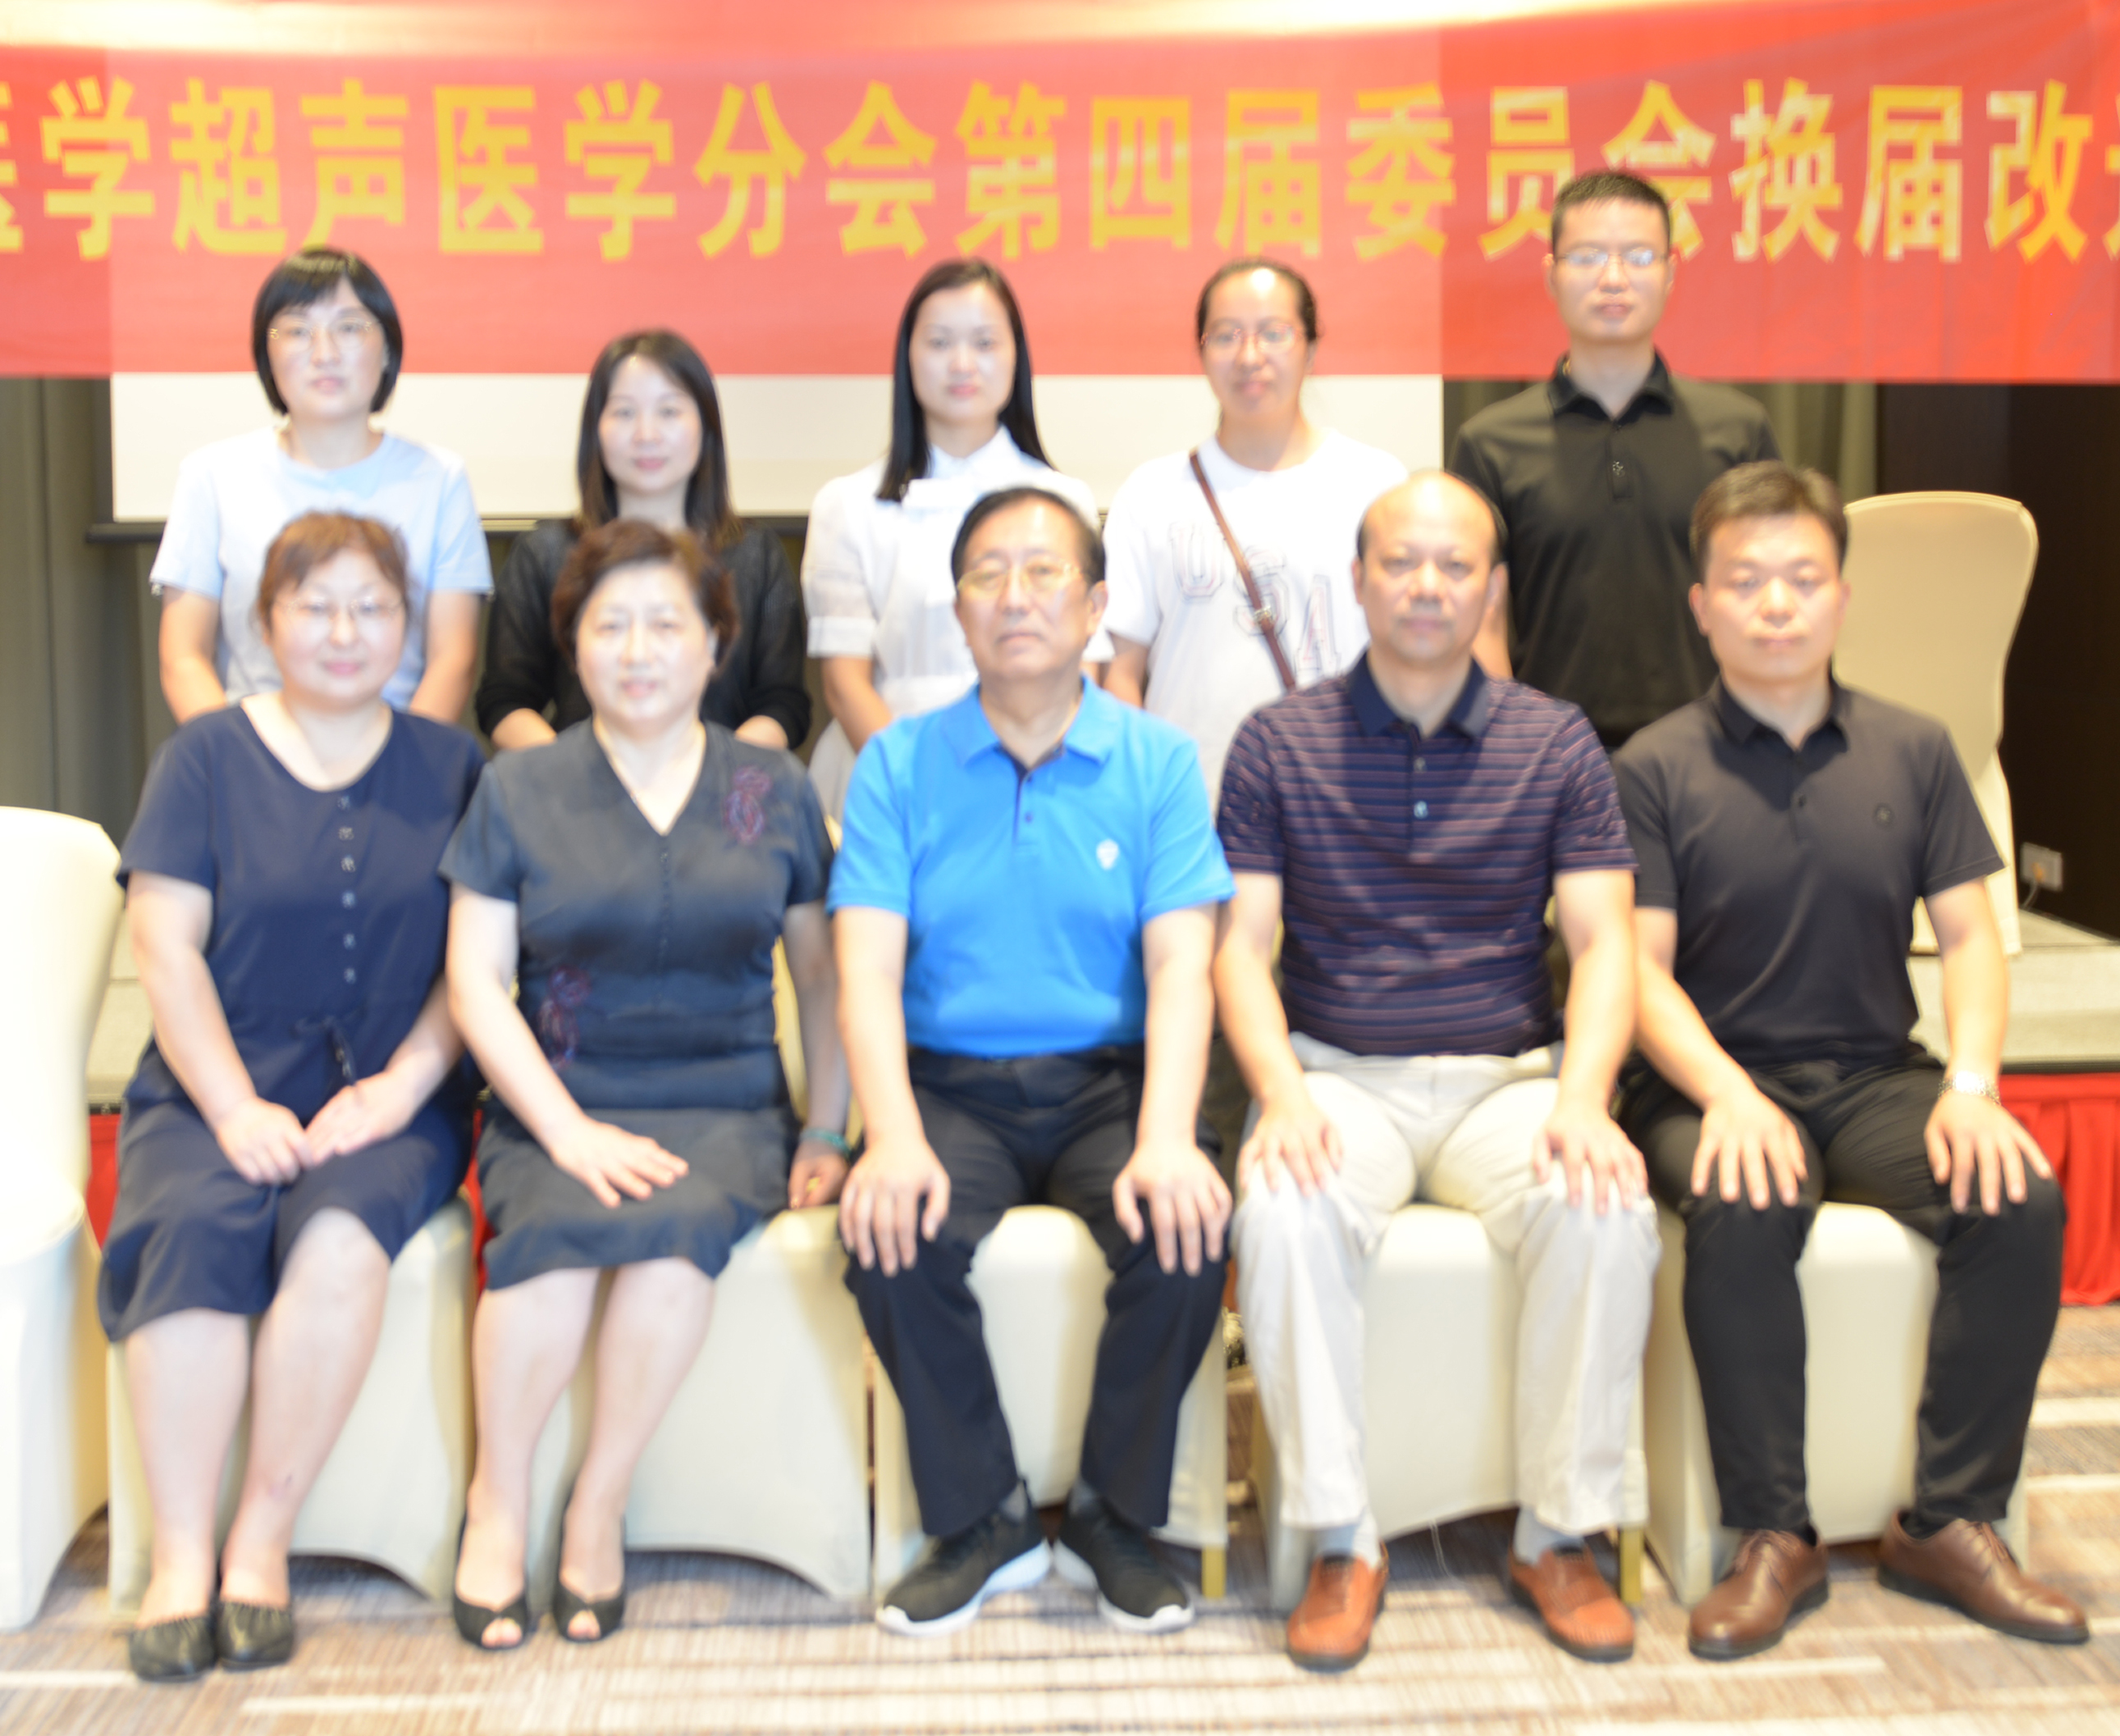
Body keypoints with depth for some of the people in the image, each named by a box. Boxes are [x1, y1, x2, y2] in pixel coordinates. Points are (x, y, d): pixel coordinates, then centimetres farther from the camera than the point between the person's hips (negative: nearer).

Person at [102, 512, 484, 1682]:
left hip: (389, 1101, 0)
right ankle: (180, 1557, -23)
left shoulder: (450, 767, 12)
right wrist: (236, 1110, -11)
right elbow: (166, 947, 1)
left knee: (342, 1230, -31)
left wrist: (399, 1087, -9)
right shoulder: (207, 755, 9)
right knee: (193, 1228, -31)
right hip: (216, 1090, 0)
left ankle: (260, 1542, -20)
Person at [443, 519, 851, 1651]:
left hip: (727, 1108, 0)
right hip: (558, 1108, 0)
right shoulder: (518, 792, 8)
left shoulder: (774, 793, 11)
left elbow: (821, 970, 15)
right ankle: (497, 1503, -11)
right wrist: (569, 1131, -11)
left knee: (682, 1220, -33)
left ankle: (599, 1508, -16)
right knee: (559, 1224, -33)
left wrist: (824, 1131, 4)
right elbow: (476, 983, 2)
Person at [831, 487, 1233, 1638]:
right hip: (951, 1084, 0)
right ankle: (979, 1523, -5)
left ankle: (1117, 1521, -3)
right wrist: (893, 1140, -23)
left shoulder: (1158, 763, 4)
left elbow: (1180, 967, -6)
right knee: (891, 1233, -29)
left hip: (1107, 1080, 0)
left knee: (1187, 1228, -28)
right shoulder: (898, 765, 5)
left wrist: (1166, 1141, -23)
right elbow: (867, 971, -5)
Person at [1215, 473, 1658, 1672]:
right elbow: (1243, 946, 0)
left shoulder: (1556, 743, 7)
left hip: (1509, 1076, 1)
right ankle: (1342, 1546, -18)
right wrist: (1284, 1097, -18)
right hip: (1340, 1076, -1)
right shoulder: (1280, 742, 5)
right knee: (1286, 1211, -33)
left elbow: (1603, 943, 1)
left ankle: (1560, 1536, -10)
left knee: (1610, 1213, -29)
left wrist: (1581, 1100, -18)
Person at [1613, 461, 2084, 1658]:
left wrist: (1973, 1084, -12)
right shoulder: (1656, 769, 0)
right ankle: (1776, 1537, -19)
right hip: (1717, 1077, -3)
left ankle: (1949, 1523, -9)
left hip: (1878, 1072, 3)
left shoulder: (1914, 752, 8)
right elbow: (1645, 967, -5)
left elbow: (1969, 934, 6)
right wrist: (1726, 1095, -22)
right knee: (1746, 1214, -35)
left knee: (2022, 1201, -24)